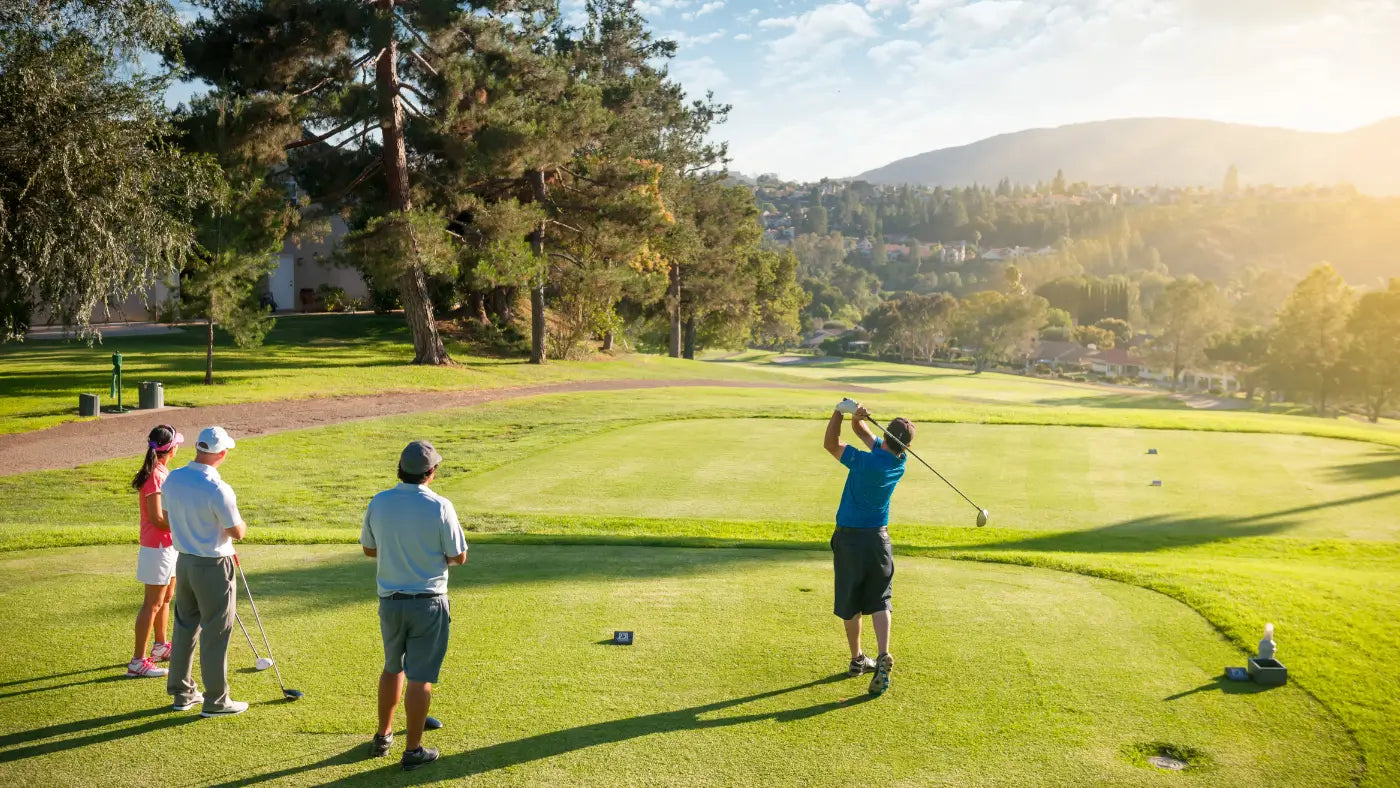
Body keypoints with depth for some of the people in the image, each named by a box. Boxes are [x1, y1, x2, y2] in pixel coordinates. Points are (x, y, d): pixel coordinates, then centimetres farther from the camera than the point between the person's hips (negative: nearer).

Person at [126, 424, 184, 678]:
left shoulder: (161, 472, 8)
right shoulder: (155, 476, -22)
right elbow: (157, 519, -24)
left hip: (168, 546, 10)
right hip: (157, 548, -10)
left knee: (166, 598, 22)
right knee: (153, 604, -4)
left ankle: (160, 646, 39)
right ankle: (137, 662, 2)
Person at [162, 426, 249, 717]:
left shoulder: (172, 479, -3)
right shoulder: (218, 490, -25)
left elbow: (168, 518, 10)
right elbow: (237, 532, -16)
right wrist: (242, 524, 8)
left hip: (183, 560, 7)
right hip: (213, 567, -7)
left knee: (185, 626, 18)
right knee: (215, 633, 3)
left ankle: (182, 692, 27)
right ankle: (215, 701, 11)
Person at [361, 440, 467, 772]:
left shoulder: (379, 502, -4)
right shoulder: (440, 507, -16)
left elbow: (369, 549, 9)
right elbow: (459, 556, -8)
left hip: (390, 600, 4)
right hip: (428, 602, -4)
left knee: (392, 668, 23)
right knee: (420, 677, 5)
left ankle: (383, 736, 33)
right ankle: (413, 750, 13)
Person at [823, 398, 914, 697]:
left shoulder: (866, 462, -21)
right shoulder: (899, 463, -2)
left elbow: (830, 443, -8)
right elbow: (862, 431, 4)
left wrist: (841, 412, -14)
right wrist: (856, 416, -17)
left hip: (849, 538, -3)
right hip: (878, 539, 3)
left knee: (850, 604, 11)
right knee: (879, 602, 4)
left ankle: (857, 659, 23)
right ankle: (883, 656, -16)